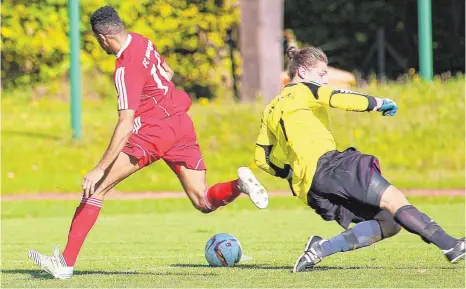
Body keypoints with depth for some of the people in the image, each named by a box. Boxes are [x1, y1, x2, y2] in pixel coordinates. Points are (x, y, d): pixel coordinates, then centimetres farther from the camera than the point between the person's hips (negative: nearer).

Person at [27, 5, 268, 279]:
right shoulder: (142, 42, 5)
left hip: (153, 131, -8)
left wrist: (100, 169, -26)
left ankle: (66, 263, -9)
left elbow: (125, 125, -25)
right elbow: (168, 72, 24)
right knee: (204, 202, 10)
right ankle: (240, 184, -20)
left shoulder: (126, 68, -18)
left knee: (96, 187, -6)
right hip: (181, 122, 8)